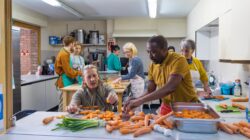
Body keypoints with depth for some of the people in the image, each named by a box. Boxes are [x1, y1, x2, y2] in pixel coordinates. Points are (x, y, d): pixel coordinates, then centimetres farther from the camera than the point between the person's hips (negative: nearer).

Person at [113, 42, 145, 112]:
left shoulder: (136, 60, -19)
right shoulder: (131, 60, 9)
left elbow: (131, 75, -21)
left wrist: (120, 78, -17)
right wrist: (120, 78, 5)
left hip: (138, 84, -9)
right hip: (134, 84, 9)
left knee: (137, 105, 0)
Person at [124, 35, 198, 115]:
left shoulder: (178, 60, -23)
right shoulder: (152, 66, -3)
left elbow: (170, 88, -35)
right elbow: (150, 91, 1)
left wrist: (141, 100, -38)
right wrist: (136, 101, -19)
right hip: (167, 107, 5)